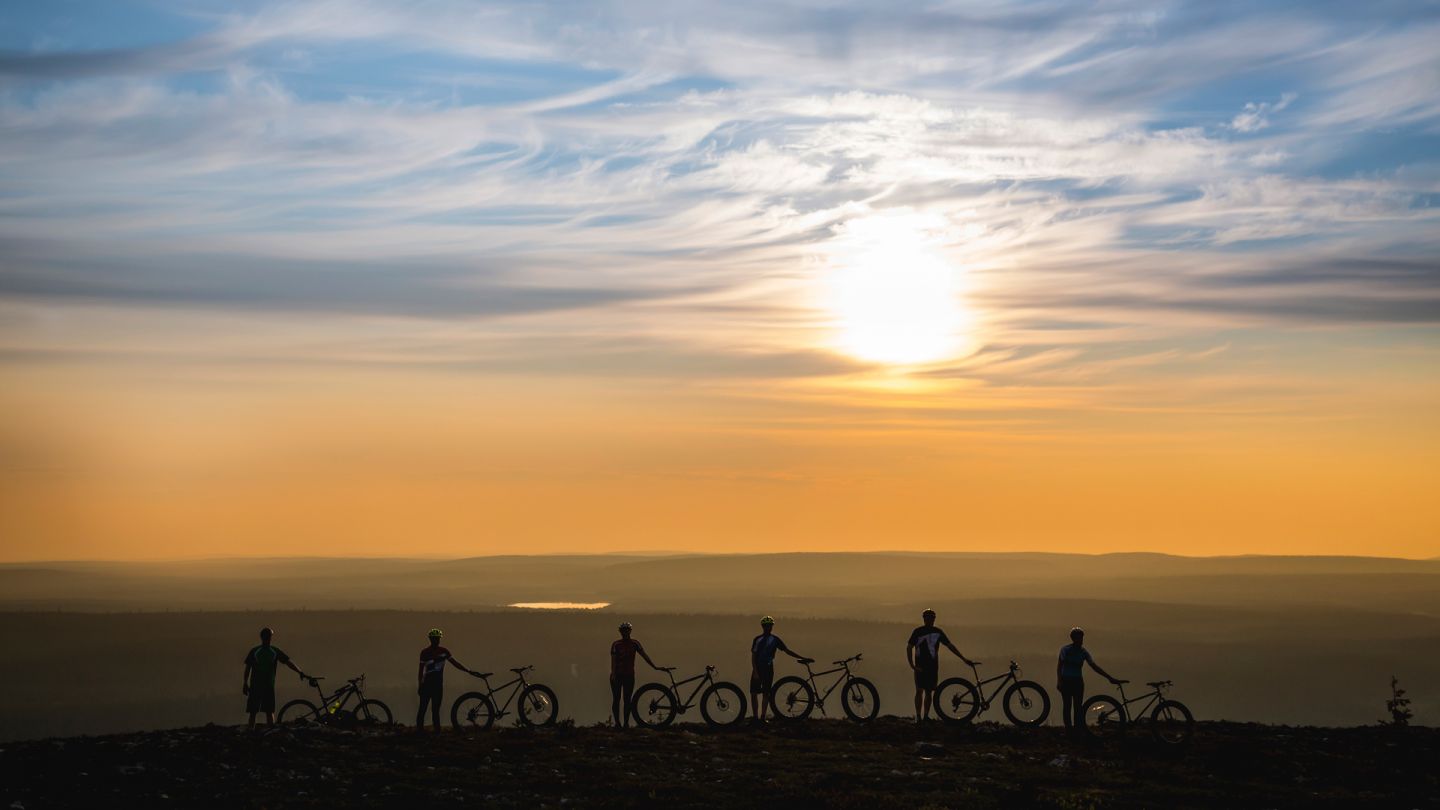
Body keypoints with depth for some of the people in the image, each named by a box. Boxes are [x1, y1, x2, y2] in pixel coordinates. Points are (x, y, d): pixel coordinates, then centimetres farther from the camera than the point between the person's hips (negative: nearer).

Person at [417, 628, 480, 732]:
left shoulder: (443, 651, 5)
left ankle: (437, 731, 2)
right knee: (422, 709, -5)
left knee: (435, 710, 3)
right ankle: (419, 729, -5)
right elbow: (421, 669, 3)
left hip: (438, 684, 2)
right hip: (427, 684, -2)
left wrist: (470, 671, -5)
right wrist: (420, 685, -1)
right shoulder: (425, 652, 0)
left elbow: (455, 663, 3)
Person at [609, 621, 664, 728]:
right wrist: (613, 674, -20)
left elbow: (644, 655, 1)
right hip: (617, 675, -2)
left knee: (627, 700, 0)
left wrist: (654, 666, -7)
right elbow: (613, 660, -8)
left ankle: (626, 723, 2)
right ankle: (617, 722, 4)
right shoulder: (616, 644, -1)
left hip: (629, 675, 2)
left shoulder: (635, 643, 5)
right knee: (616, 699, -1)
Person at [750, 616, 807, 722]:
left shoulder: (775, 639, 4)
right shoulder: (757, 639, 1)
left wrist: (802, 658, 1)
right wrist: (755, 671, -11)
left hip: (768, 669, 1)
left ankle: (762, 717, 6)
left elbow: (787, 651, 5)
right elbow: (753, 656, -2)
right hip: (758, 669, -1)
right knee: (754, 693, -3)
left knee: (766, 694, 2)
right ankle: (755, 717, 1)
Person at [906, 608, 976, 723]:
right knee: (920, 690, -11)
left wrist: (964, 659, 5)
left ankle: (925, 716, 11)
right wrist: (912, 665, -10)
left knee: (929, 692, 4)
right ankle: (918, 716, -10)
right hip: (920, 666, -3)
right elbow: (909, 647, 1)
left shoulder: (937, 632, 7)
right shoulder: (917, 632, -1)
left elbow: (950, 646, 9)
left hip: (933, 666, 3)